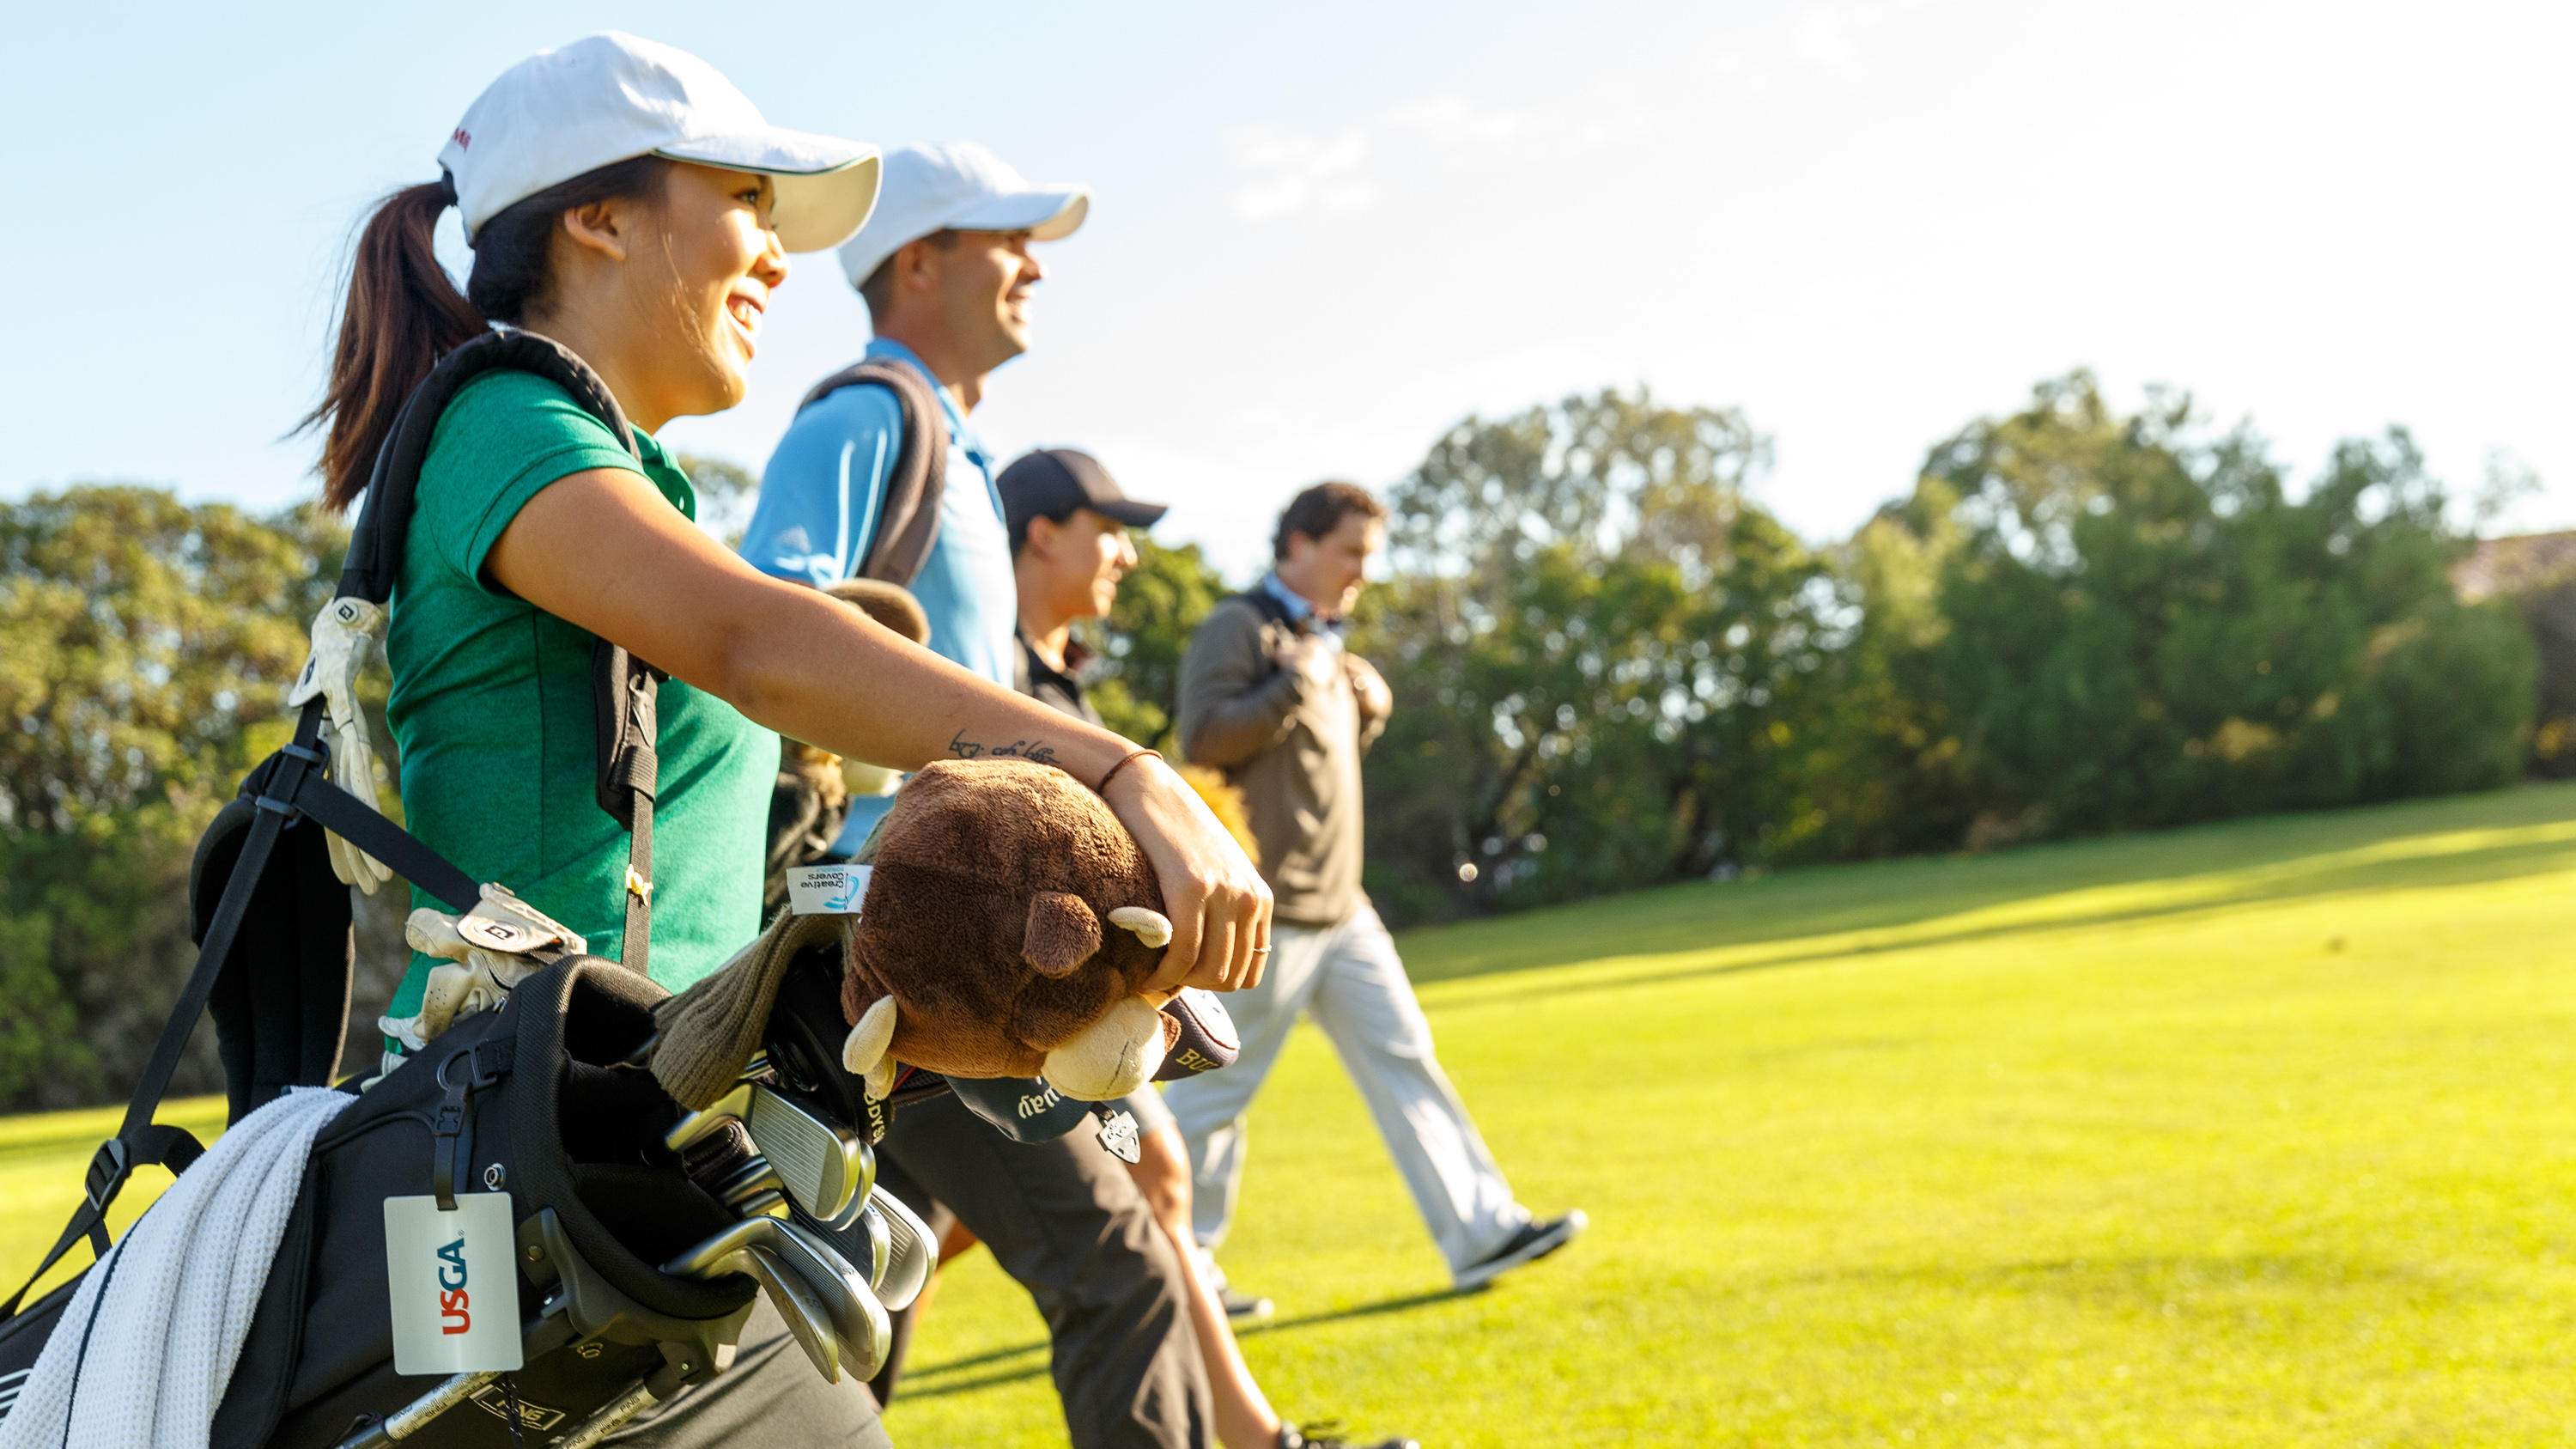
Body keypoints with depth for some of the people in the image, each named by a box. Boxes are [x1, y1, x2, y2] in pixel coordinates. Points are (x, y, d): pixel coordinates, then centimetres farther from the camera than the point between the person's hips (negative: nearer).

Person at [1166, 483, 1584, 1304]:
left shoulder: (1323, 643, 19)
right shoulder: (1238, 628, -8)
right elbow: (1204, 740, -20)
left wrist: (1368, 711, 10)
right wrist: (1297, 685, -20)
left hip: (1341, 909, 9)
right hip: (1270, 913, -9)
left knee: (1403, 1059, 4)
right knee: (1216, 1088, -1)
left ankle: (1479, 1235, 3)